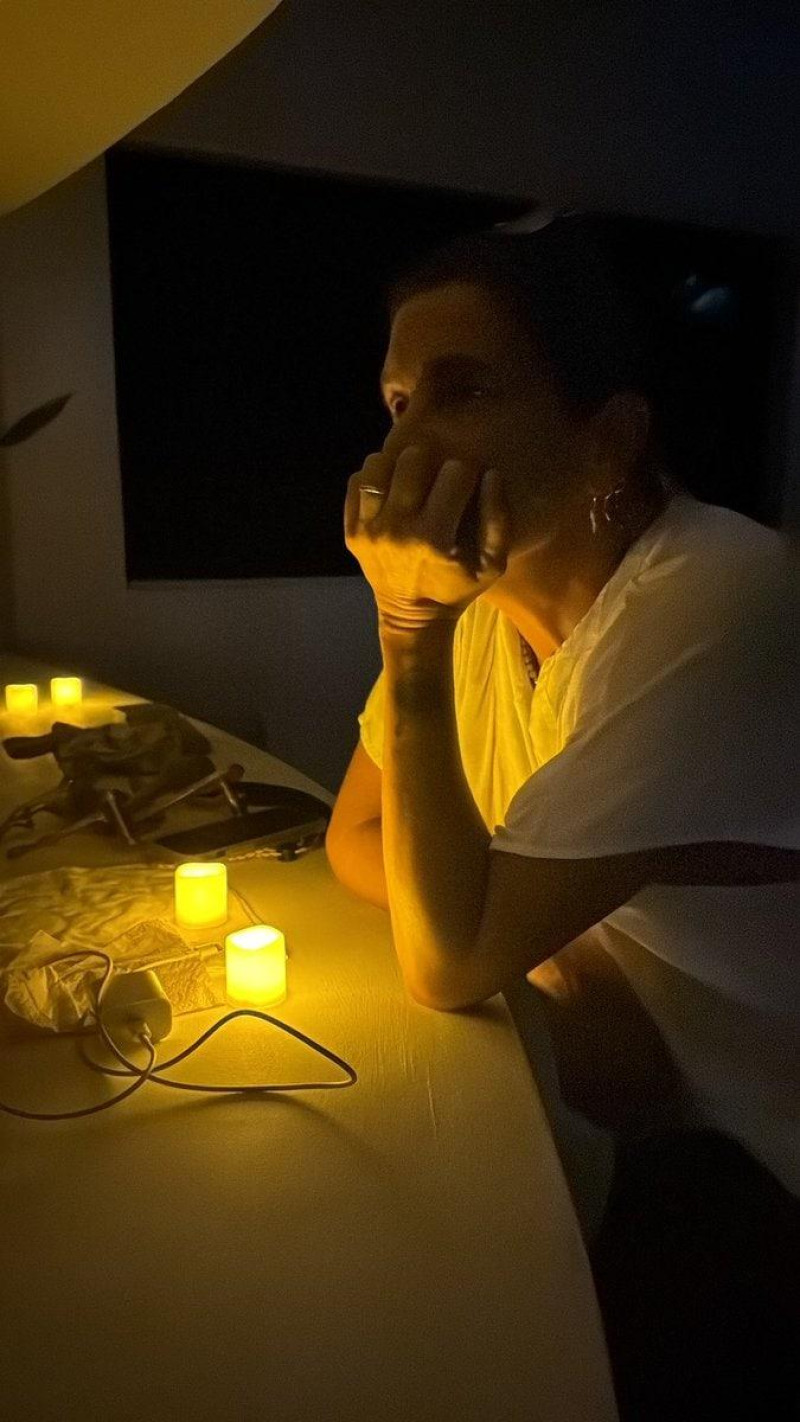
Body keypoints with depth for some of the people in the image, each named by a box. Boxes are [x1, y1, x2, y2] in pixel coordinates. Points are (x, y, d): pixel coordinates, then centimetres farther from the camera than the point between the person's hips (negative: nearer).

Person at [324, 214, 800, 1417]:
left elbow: (450, 964, -27)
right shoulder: (481, 593, -4)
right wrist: (552, 949, -15)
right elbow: (354, 838, 2)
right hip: (633, 1092, 6)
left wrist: (414, 632, -28)